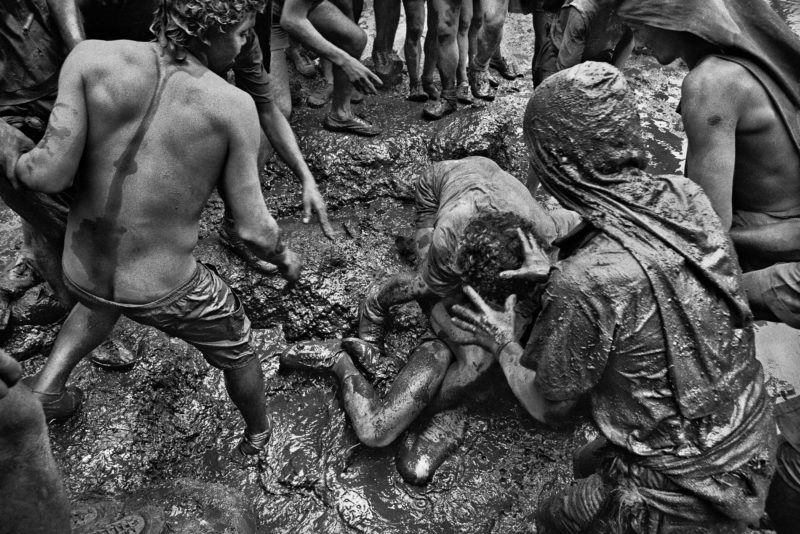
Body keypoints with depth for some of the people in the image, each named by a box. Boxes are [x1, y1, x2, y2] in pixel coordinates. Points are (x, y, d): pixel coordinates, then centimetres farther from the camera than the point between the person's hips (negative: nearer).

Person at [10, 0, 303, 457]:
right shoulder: (235, 107, -19)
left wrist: (15, 163, 5)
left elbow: (51, 175, -19)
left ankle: (49, 383, 34)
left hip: (81, 274, 4)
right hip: (165, 290, -3)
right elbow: (254, 230, -16)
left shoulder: (93, 59, -15)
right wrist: (286, 259, 5)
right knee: (237, 351, 28)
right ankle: (258, 434, 52)